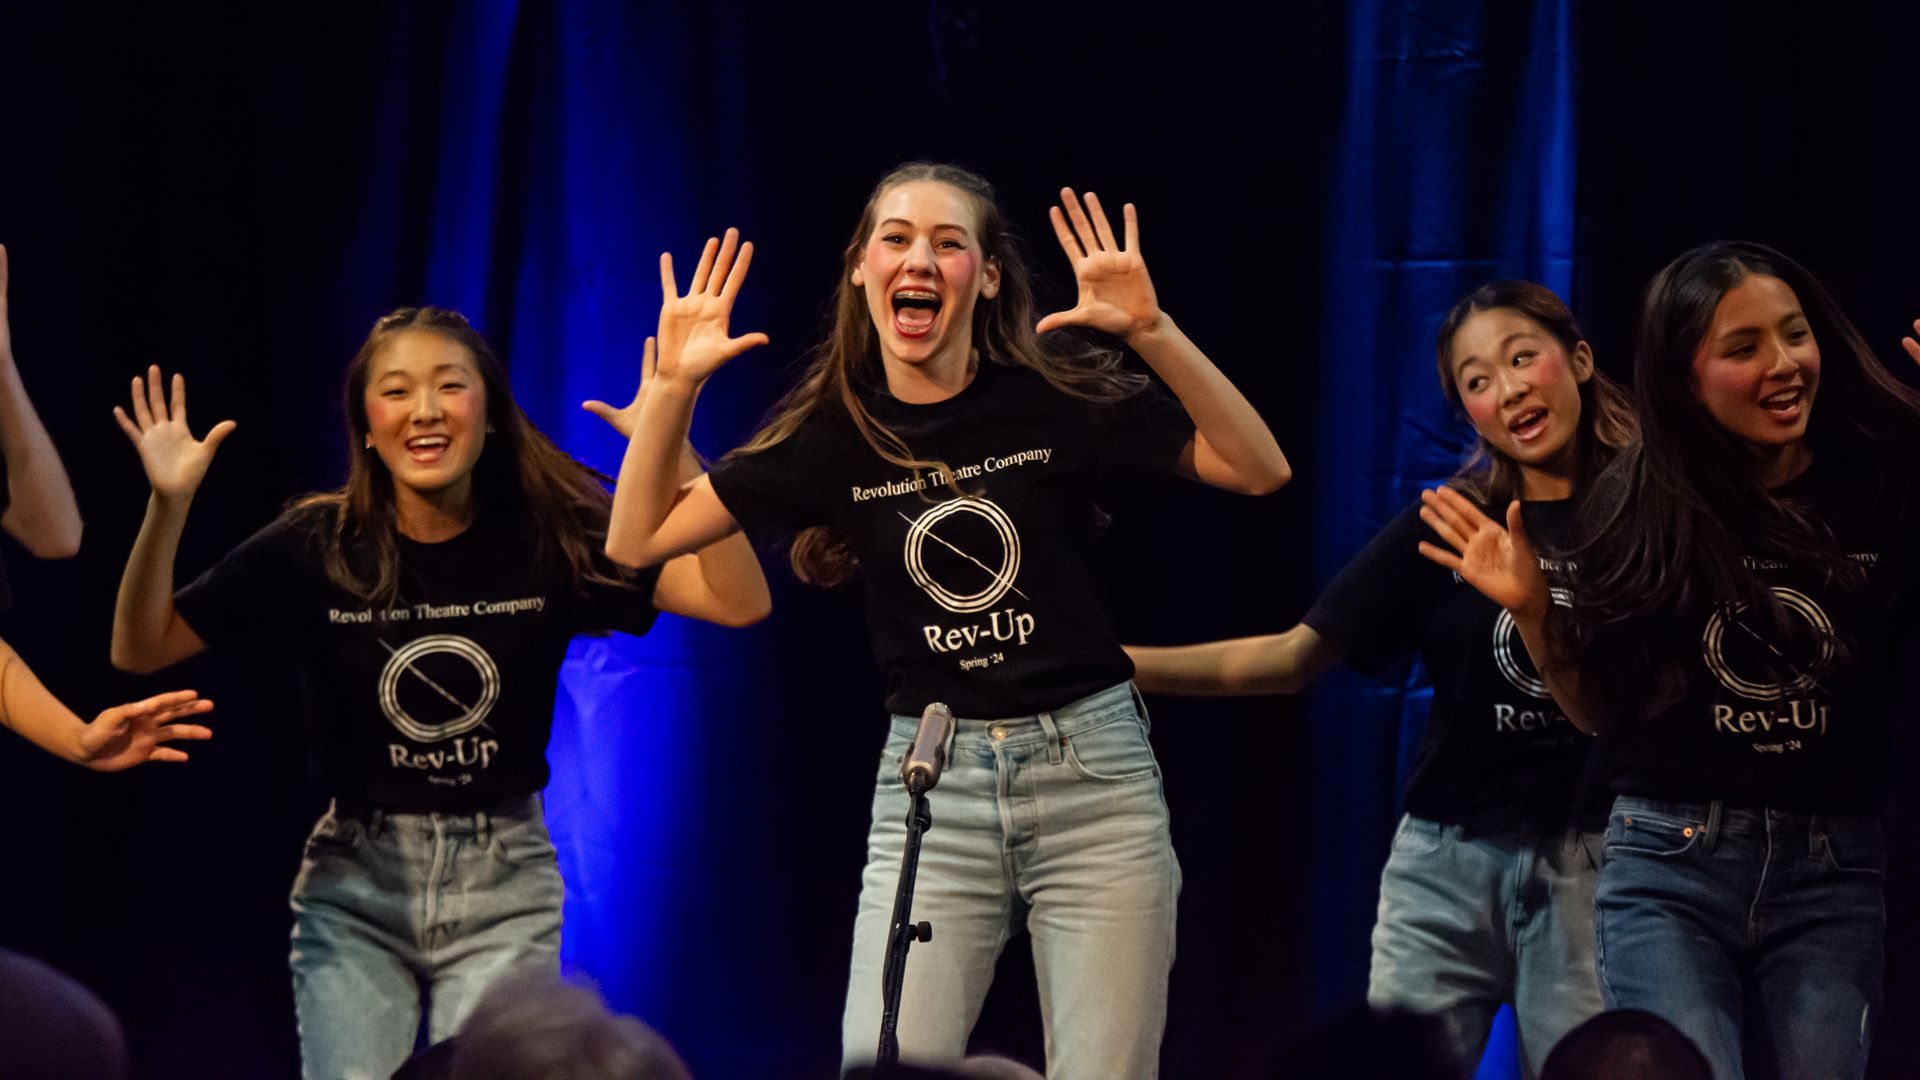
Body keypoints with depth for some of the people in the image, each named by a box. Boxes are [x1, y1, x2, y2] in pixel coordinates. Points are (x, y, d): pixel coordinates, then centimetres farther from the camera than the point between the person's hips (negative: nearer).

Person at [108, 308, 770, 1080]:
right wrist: (168, 505, -18)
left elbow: (740, 602, -12)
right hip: (356, 882, 0)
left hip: (505, 881, 0)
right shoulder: (316, 547, -5)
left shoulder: (549, 541, -5)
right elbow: (139, 650, -3)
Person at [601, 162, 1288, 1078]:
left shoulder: (1058, 398, -5)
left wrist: (1153, 334, -21)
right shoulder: (832, 433, 1)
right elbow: (636, 542, 3)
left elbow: (1261, 471, -9)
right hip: (930, 784, 1)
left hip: (1091, 771, -1)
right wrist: (673, 388, -10)